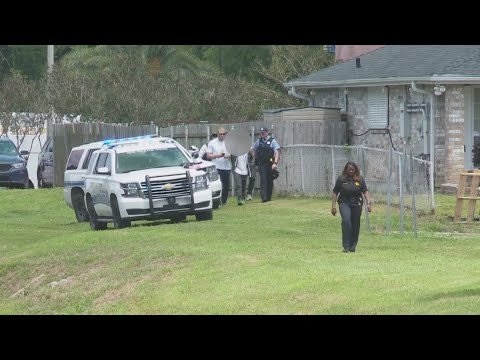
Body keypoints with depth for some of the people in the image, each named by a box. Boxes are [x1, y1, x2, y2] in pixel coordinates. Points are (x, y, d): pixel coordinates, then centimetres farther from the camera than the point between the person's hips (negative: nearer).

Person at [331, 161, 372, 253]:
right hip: (344, 203, -2)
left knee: (355, 225, 4)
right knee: (346, 221, -22)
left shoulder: (360, 179, 4)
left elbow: (365, 192, 3)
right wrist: (333, 206, 0)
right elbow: (335, 193, 5)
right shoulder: (341, 179, 2)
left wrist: (368, 203, -9)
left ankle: (353, 246, 18)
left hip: (356, 204, 2)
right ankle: (346, 246, -19)